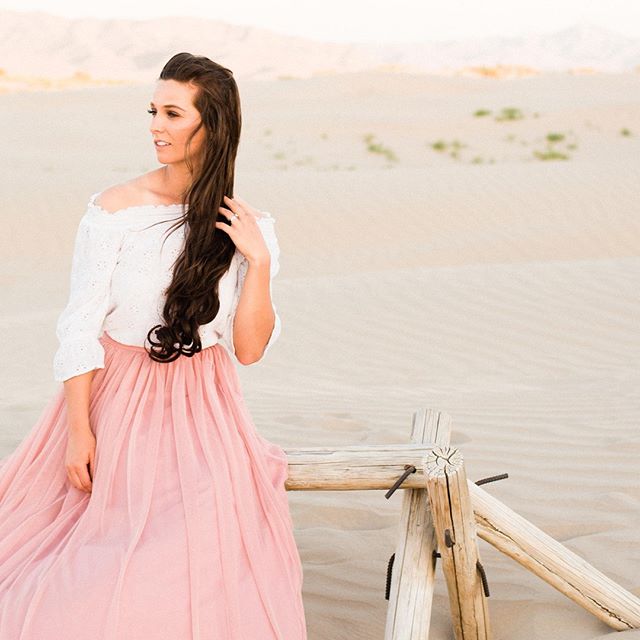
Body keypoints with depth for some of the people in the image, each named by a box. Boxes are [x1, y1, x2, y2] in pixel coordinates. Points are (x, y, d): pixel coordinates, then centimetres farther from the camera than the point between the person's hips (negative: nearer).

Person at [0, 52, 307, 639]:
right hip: (117, 402, -1)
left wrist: (259, 261, -15)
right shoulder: (115, 210, -9)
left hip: (202, 413, 1)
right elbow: (80, 329, -7)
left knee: (204, 576, -11)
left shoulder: (247, 227, -2)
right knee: (85, 588, -7)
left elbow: (249, 351, -4)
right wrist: (78, 431, -10)